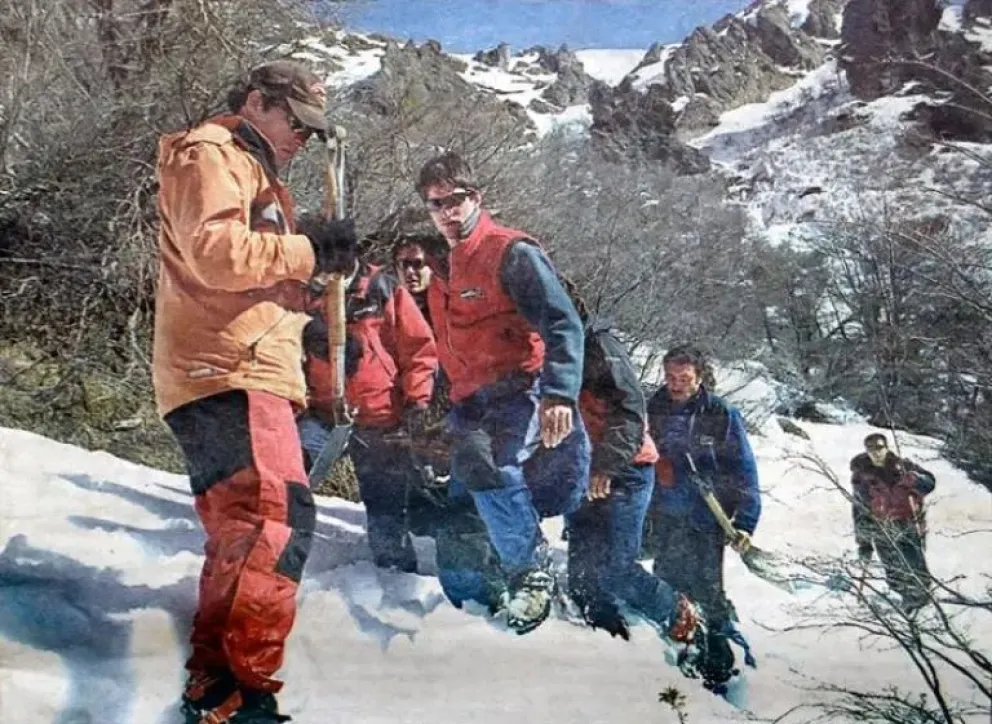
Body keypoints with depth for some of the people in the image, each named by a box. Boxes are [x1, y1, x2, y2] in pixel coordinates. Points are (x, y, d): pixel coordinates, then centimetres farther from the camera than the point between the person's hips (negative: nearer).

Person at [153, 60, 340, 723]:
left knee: (244, 531, 12)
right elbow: (214, 252, -20)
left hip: (244, 374, 11)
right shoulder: (208, 154, -2)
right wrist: (306, 249, -13)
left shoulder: (253, 173, 29)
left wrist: (314, 273, 11)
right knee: (282, 518, -20)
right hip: (227, 374, -11)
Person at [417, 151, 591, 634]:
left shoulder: (511, 253, -7)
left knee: (485, 460, -31)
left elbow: (563, 325, -15)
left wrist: (560, 394, -27)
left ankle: (530, 572, -20)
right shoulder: (442, 272, 17)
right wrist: (449, 407, 20)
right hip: (471, 404, 9)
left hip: (520, 391, -8)